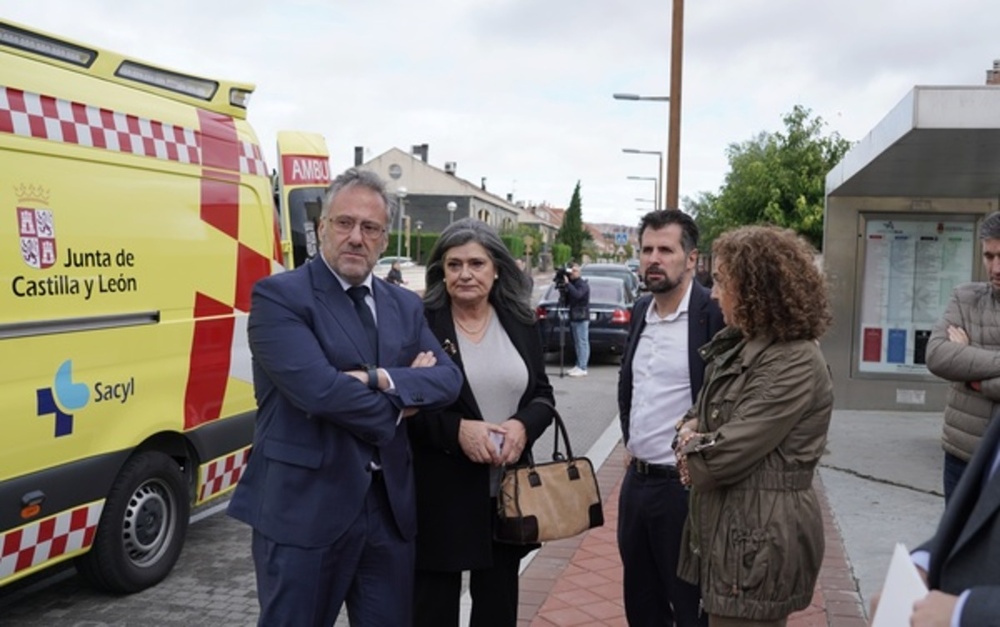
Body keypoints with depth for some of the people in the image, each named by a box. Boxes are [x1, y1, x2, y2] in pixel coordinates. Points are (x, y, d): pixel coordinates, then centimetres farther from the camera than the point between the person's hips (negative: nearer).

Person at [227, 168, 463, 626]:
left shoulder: (405, 306, 11)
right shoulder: (279, 296, -9)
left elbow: (449, 378, 0)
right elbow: (317, 389, -22)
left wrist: (381, 379, -17)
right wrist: (400, 401, -8)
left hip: (390, 505, 6)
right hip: (304, 507, -5)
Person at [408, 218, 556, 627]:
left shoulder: (520, 322, 4)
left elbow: (543, 394, 8)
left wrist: (523, 426, -13)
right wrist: (456, 429, -21)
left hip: (509, 491, 4)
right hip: (438, 493, -4)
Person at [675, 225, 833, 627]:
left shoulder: (794, 362, -21)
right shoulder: (740, 345, 11)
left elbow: (727, 455, -24)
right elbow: (703, 413, 18)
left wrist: (690, 454, -3)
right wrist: (691, 432, -5)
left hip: (760, 543, -9)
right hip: (730, 530, 9)